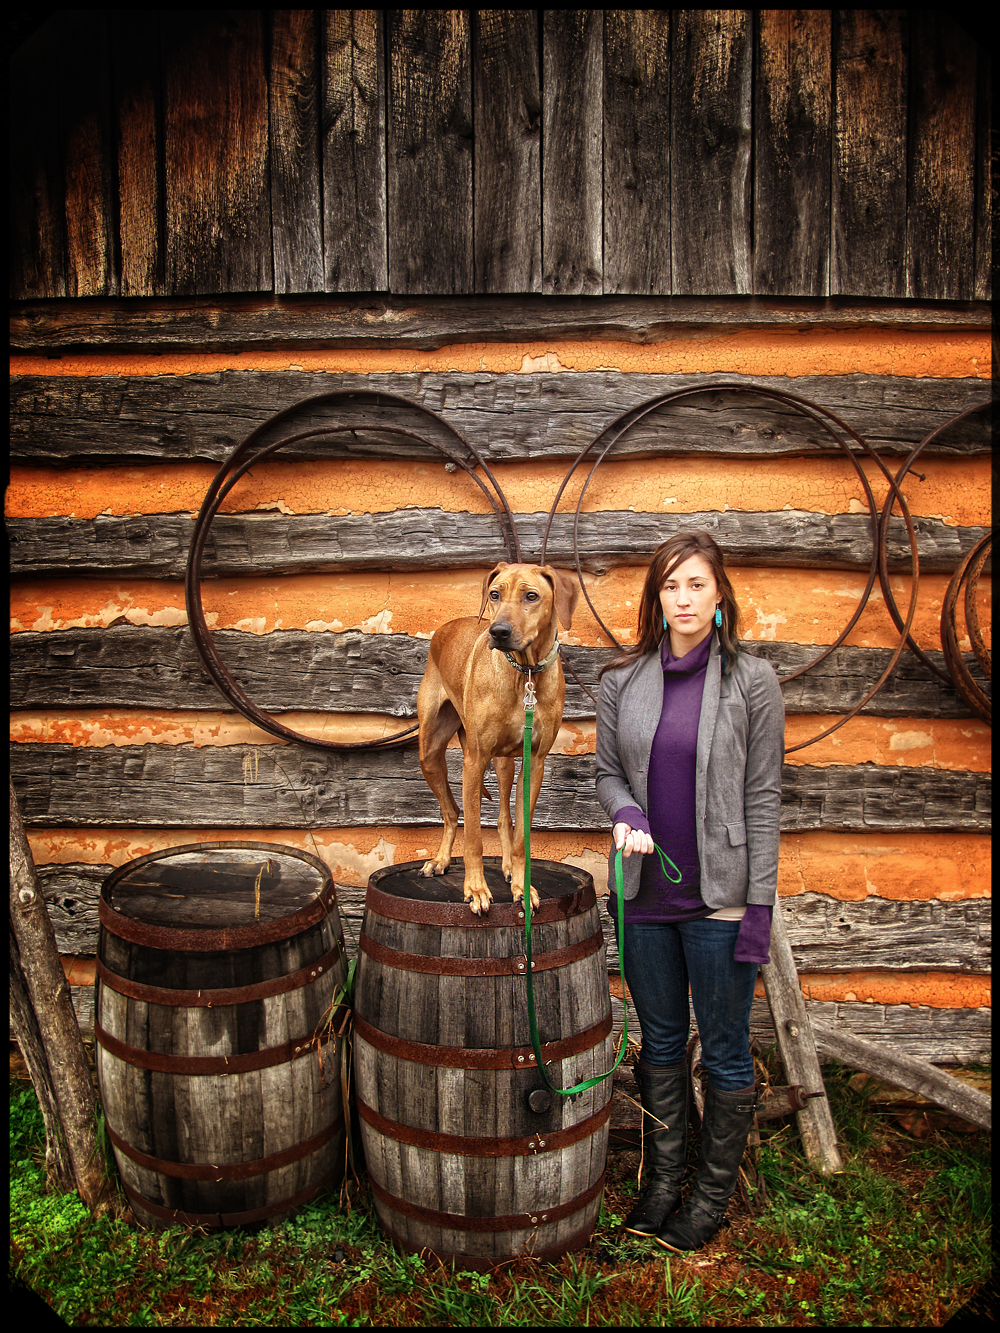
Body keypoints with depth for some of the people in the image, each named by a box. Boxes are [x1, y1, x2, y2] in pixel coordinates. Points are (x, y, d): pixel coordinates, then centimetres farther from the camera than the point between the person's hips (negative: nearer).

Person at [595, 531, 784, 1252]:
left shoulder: (752, 680, -6)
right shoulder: (623, 680, 2)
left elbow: (763, 798, -6)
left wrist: (759, 904, -9)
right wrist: (626, 811, -12)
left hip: (719, 897, -3)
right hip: (646, 893, 3)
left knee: (726, 1053, 12)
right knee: (660, 1043, 19)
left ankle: (714, 1193, 33)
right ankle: (662, 1180, 37)